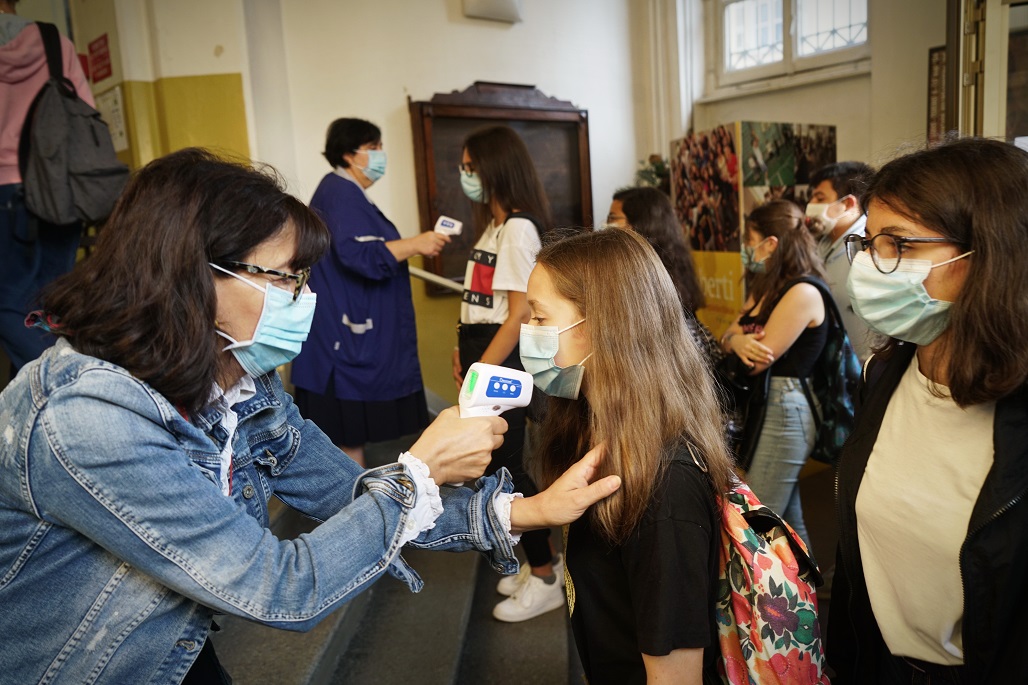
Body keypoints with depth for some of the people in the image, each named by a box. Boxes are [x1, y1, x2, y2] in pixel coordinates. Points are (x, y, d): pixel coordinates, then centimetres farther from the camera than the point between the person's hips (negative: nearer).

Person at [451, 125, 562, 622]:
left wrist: (481, 374, -18)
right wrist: (464, 354, 5)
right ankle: (542, 558, 30)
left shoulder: (518, 228, -14)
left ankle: (545, 579, 16)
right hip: (483, 355, 9)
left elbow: (519, 314, -19)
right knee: (501, 467, 14)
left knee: (502, 468, -1)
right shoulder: (494, 226, 15)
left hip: (502, 359, -9)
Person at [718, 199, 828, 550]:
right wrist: (737, 340, -16)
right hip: (761, 405, 10)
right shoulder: (766, 286, 14)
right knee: (788, 522, 17)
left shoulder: (803, 292, -17)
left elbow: (759, 360, -19)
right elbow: (729, 334, 7)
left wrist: (738, 338, 2)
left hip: (785, 409, -10)